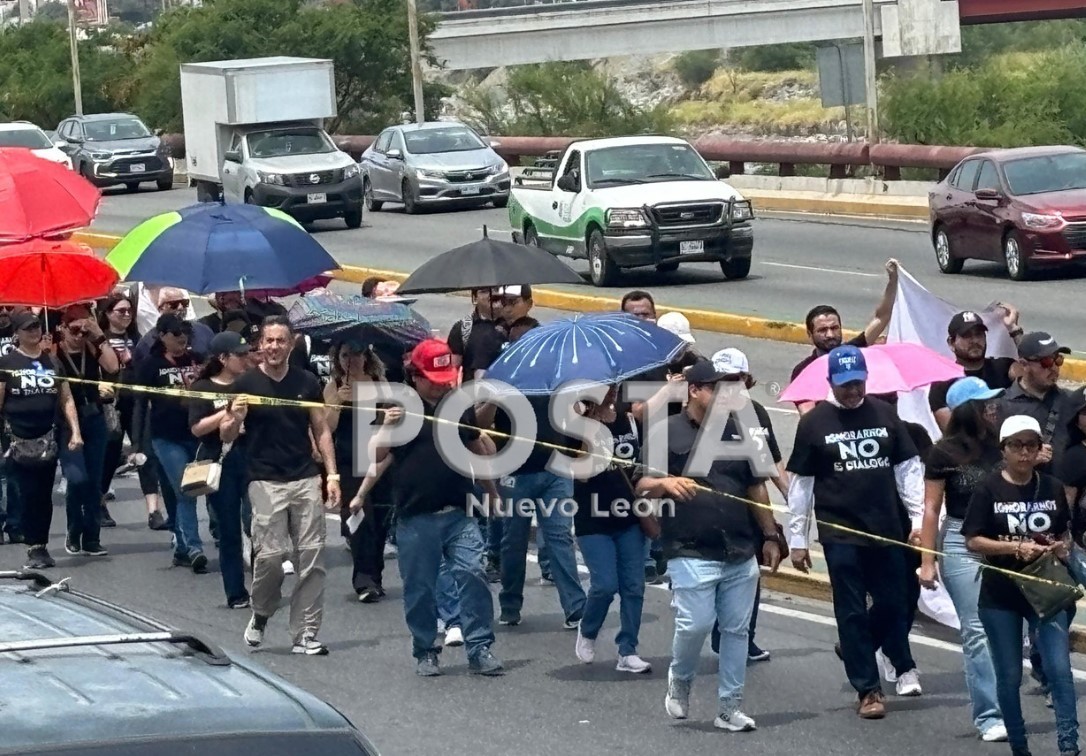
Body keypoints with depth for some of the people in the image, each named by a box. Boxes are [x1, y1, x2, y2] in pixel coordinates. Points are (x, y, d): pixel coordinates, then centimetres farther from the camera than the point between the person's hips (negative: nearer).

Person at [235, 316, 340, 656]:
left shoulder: (307, 382, 6)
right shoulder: (246, 384, -1)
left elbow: (321, 430, 10)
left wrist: (332, 475, 2)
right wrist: (235, 417, -20)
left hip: (306, 479, 3)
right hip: (266, 482, -3)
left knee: (311, 558, -1)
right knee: (270, 555, -9)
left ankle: (305, 634, 5)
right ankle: (260, 614, 18)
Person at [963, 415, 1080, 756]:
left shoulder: (1052, 488, 3)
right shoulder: (989, 488, -6)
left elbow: (1065, 533, 15)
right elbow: (973, 540, -7)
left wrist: (1063, 547, -8)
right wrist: (1016, 547, -19)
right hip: (1000, 596, -1)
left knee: (1060, 669, -9)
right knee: (1009, 676, 7)